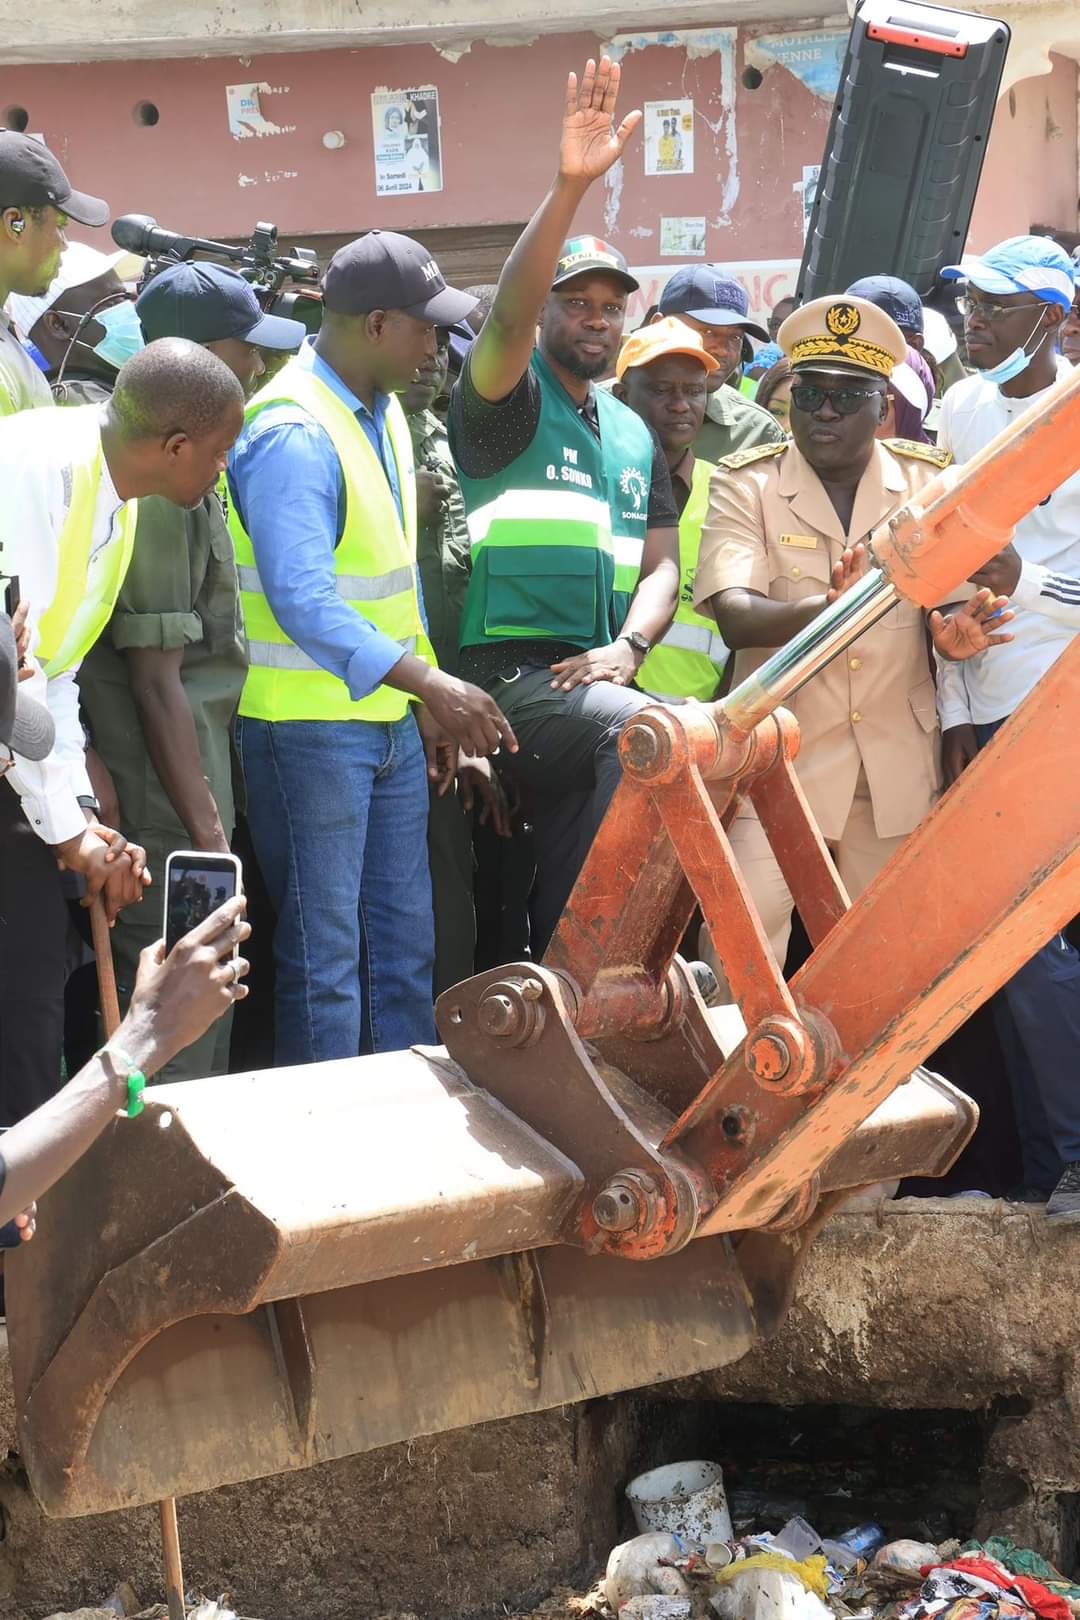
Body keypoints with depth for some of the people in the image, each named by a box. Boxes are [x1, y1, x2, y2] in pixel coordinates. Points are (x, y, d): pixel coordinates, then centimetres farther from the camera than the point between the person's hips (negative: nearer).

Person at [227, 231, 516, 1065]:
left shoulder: (382, 414, 9)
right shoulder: (292, 433, -20)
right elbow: (302, 600, -29)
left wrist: (430, 700, 15)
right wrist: (432, 682, -33)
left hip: (391, 718, 9)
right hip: (309, 726, -9)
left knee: (405, 936, 14)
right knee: (325, 953, 0)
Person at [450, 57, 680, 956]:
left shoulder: (634, 433, 20)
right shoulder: (510, 400, 1)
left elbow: (660, 562, 15)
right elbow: (507, 316, -20)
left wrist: (628, 646, -7)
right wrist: (571, 184, -30)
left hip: (590, 675, 7)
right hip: (507, 670, -7)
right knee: (644, 732, -30)